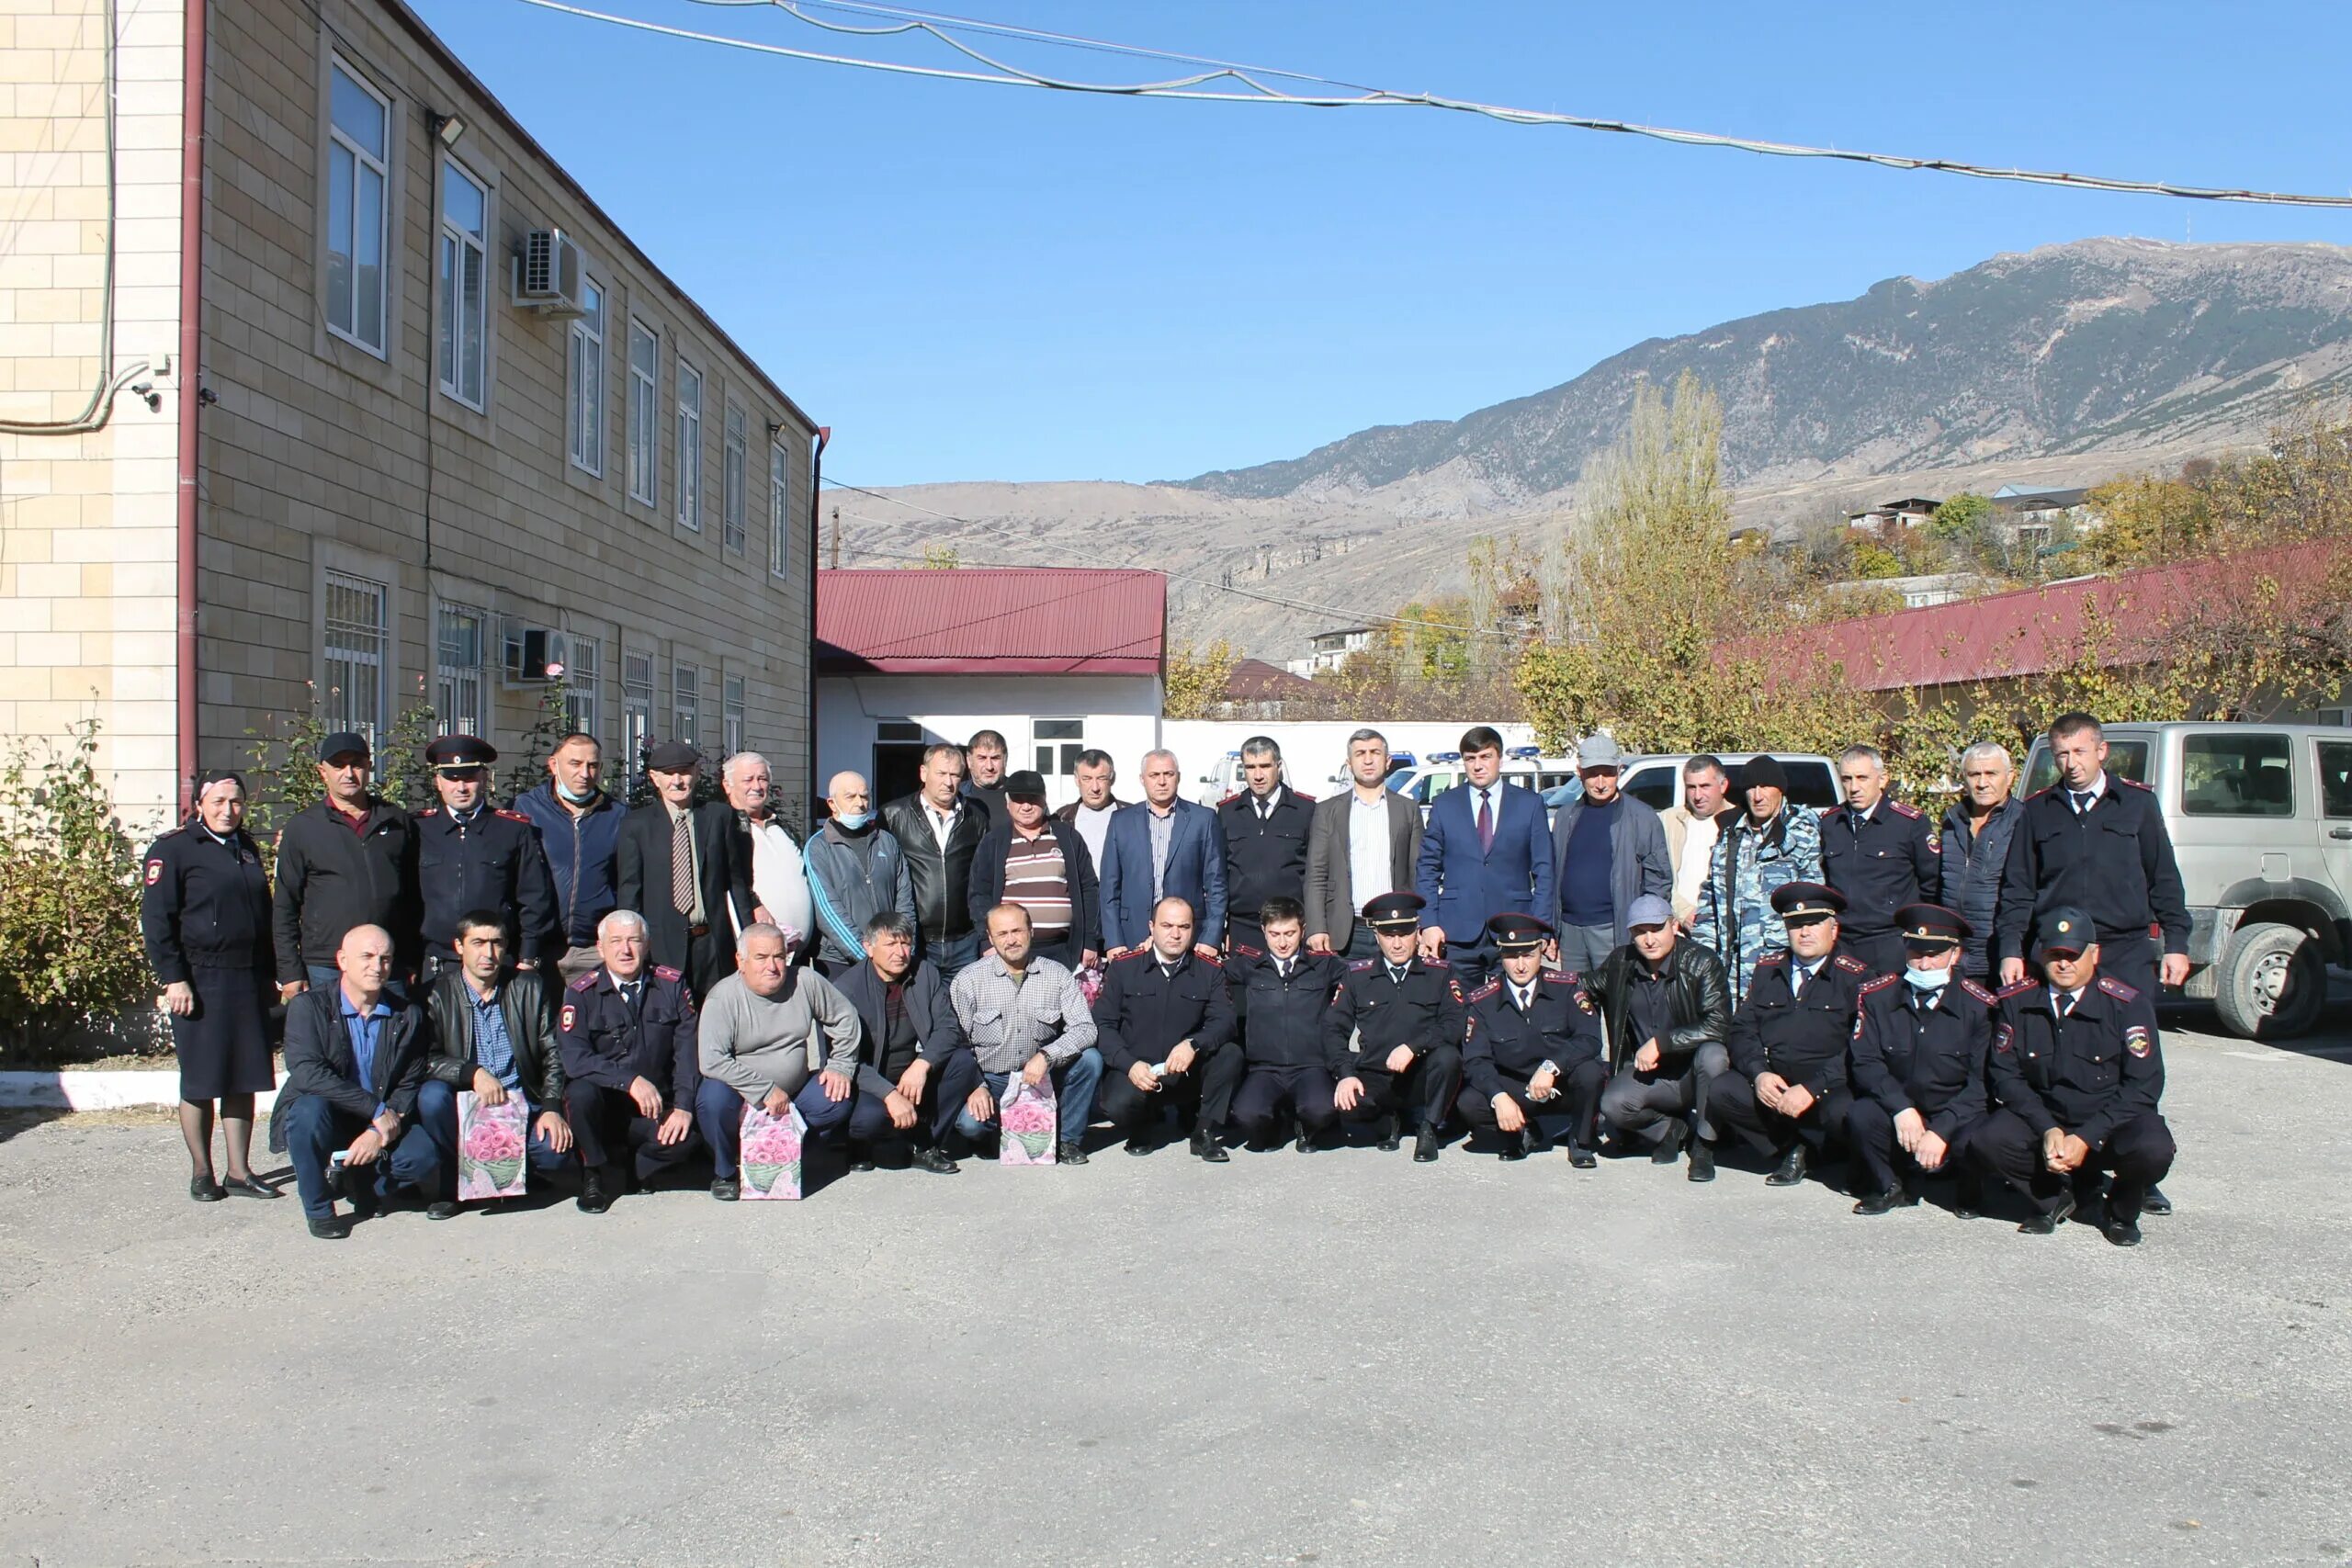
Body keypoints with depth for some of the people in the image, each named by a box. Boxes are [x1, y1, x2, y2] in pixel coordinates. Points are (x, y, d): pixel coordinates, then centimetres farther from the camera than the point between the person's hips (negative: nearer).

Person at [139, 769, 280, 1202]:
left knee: (244, 1080, 7)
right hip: (200, 982, -6)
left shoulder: (247, 849, 16)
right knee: (200, 1083, 2)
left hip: (248, 982, 6)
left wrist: (269, 975, 18)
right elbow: (156, 919, -9)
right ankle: (201, 1173, 13)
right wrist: (173, 979, -15)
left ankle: (239, 1171, 13)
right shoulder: (173, 849, -4)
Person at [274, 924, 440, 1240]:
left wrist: (380, 1132, -21)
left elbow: (410, 1086, -2)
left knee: (424, 1156, -25)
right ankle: (318, 1209, -14)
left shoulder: (408, 1016, 0)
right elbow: (306, 1073, -24)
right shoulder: (308, 1006, -10)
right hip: (322, 1119, -2)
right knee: (311, 1108, -36)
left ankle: (363, 1185, 9)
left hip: (381, 1125, 2)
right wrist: (376, 1109, -27)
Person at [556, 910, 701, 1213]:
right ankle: (594, 1175, -7)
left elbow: (689, 1049, -5)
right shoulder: (581, 993, -5)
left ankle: (619, 1170, 3)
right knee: (581, 1092, -33)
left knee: (685, 1137, -28)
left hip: (654, 1108, 1)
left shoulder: (672, 986, 1)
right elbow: (574, 1058, -19)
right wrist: (630, 1080, -31)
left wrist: (684, 1106, -18)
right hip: (602, 1103, -1)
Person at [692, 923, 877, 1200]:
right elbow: (712, 1061, -25)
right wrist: (766, 1091, -25)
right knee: (714, 1098, -33)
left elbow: (845, 1017, 6)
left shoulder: (806, 983, -8)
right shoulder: (723, 997, -17)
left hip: (797, 1089, 3)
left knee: (839, 1100, -21)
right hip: (744, 1094, -3)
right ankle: (724, 1172, -5)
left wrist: (840, 1067, -1)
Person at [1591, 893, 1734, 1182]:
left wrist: (1660, 1042, -26)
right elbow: (1584, 991, 20)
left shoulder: (1701, 962, -14)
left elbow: (1717, 1025, -25)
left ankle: (1704, 1144, -13)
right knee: (1612, 1104, -27)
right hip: (1647, 1075, 3)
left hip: (1695, 1073, -2)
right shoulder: (1619, 963, -1)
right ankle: (1671, 1129, 7)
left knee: (1713, 1054, -36)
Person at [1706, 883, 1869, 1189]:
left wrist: (1812, 1089, -22)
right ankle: (1791, 1147, 0)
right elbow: (1741, 1029, 8)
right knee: (1720, 1092, -22)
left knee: (1845, 1114, -35)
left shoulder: (1855, 977, -1)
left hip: (1829, 1088, -4)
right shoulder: (1767, 969, 15)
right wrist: (1758, 1073, -12)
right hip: (1770, 1083, 4)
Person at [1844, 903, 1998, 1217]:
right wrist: (1901, 1109, -24)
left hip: (1955, 1116, -1)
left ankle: (1971, 1189, 8)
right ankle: (1890, 1186, 3)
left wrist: (1941, 1130, -24)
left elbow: (1981, 1082, -12)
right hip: (1898, 1113, 1)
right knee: (1860, 1117, -29)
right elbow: (1865, 1062, -8)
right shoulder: (1877, 996, -3)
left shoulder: (1979, 1006, -8)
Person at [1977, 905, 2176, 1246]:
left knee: (2153, 1150, -33)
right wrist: (2047, 1130, -19)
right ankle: (2054, 1198, 6)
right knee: (1991, 1140, -28)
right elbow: (2005, 1074, -3)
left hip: (2110, 1121, -1)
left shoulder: (2128, 1003, -12)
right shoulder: (2016, 1001, -5)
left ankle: (2121, 1212, 4)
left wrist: (2086, 1139, -21)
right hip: (2043, 1118, 1)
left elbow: (2144, 1084, -13)